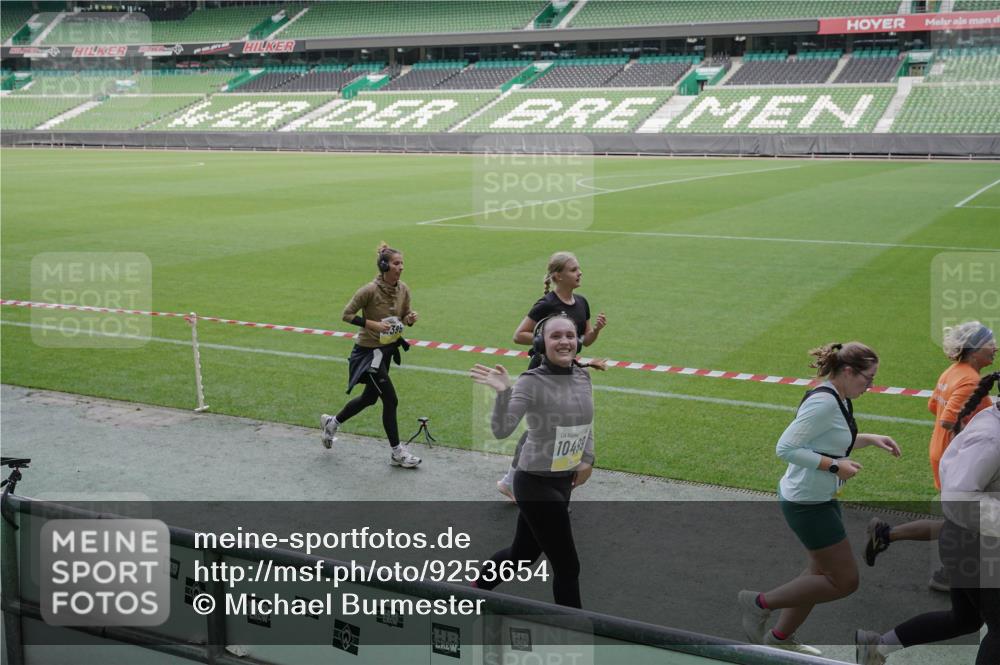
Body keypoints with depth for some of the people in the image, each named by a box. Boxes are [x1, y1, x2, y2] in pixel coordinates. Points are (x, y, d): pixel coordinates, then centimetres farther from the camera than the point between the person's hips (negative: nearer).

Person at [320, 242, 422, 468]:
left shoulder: (403, 289, -3)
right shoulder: (370, 290, -22)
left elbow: (404, 316, 10)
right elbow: (347, 314, -15)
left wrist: (410, 318, -13)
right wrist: (373, 324, -26)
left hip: (387, 349, 8)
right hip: (368, 351, -8)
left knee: (369, 397, 21)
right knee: (390, 400, -7)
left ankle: (332, 422, 45)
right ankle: (397, 453, 7)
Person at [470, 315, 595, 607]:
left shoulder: (582, 377, 2)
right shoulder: (532, 382, -18)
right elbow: (502, 430, -28)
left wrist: (587, 459, 7)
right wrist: (503, 393, -41)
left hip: (563, 481, 7)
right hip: (536, 484, -7)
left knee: (522, 552, 22)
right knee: (567, 564, 0)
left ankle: (474, 590, 45)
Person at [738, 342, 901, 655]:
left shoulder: (838, 400, 5)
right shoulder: (823, 403, -25)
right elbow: (786, 448, -28)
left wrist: (871, 439, 10)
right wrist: (835, 466, -25)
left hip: (821, 499, 10)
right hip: (807, 503, -10)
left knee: (823, 572, 21)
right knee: (845, 581, -1)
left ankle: (780, 637, 35)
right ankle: (759, 603, 7)